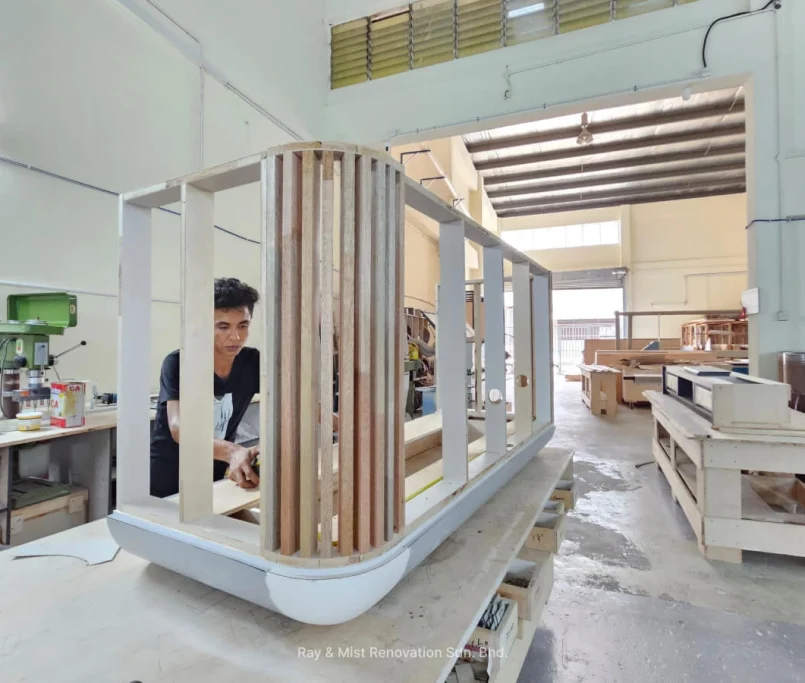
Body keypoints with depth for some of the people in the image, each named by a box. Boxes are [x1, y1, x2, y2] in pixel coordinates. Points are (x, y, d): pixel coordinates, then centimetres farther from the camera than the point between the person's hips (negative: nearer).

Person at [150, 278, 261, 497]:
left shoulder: (253, 362, -10)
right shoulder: (177, 364, -20)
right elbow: (179, 427, -33)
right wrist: (233, 452, -51)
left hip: (214, 483, 4)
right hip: (166, 486, -3)